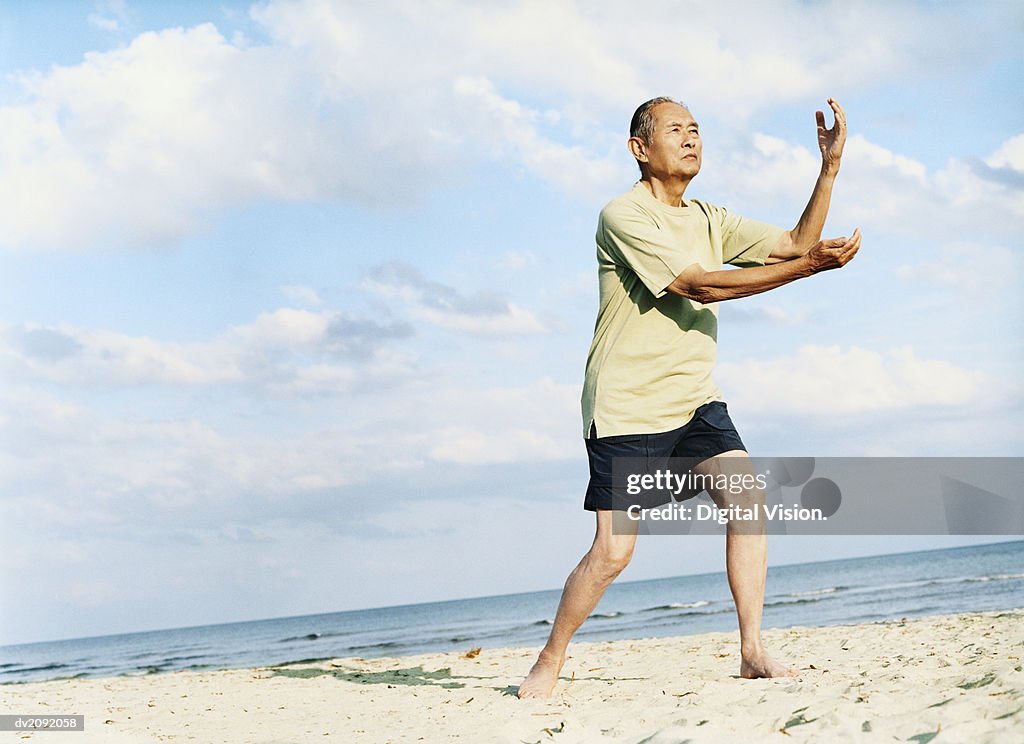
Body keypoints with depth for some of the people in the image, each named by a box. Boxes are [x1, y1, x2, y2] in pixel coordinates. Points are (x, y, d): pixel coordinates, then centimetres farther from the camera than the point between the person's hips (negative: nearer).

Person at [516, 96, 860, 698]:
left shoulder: (709, 221, 12)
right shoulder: (623, 217, -12)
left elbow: (795, 243, 6)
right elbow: (700, 286, -21)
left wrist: (830, 168, -5)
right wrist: (807, 267, -25)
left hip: (695, 397, 7)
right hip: (627, 405, -6)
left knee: (748, 496, -14)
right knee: (613, 552, -7)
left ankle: (753, 652, -6)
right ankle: (551, 660, 14)